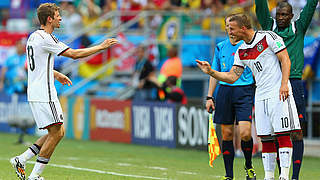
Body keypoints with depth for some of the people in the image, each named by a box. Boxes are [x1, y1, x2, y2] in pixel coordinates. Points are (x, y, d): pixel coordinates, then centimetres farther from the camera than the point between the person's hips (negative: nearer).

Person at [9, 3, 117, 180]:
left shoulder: (34, 37, 15)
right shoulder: (45, 38, -15)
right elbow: (73, 54, -16)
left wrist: (56, 74, 28)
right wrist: (101, 46, -9)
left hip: (35, 92, 10)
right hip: (43, 94, -10)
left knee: (58, 132, 12)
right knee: (56, 133, -6)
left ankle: (21, 160, 10)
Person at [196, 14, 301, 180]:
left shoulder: (268, 37, -5)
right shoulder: (241, 52, 13)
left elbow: (285, 60, -8)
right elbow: (232, 77, 14)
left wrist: (284, 84, -18)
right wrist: (211, 72, 2)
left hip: (279, 94, -7)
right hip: (261, 98, 7)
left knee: (283, 135, -10)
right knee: (266, 139, 3)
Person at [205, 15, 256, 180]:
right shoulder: (220, 47, 11)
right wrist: (209, 97, 11)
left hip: (244, 91, -3)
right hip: (225, 90, 3)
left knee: (244, 133, -14)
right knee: (227, 134, 2)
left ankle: (248, 166, 11)